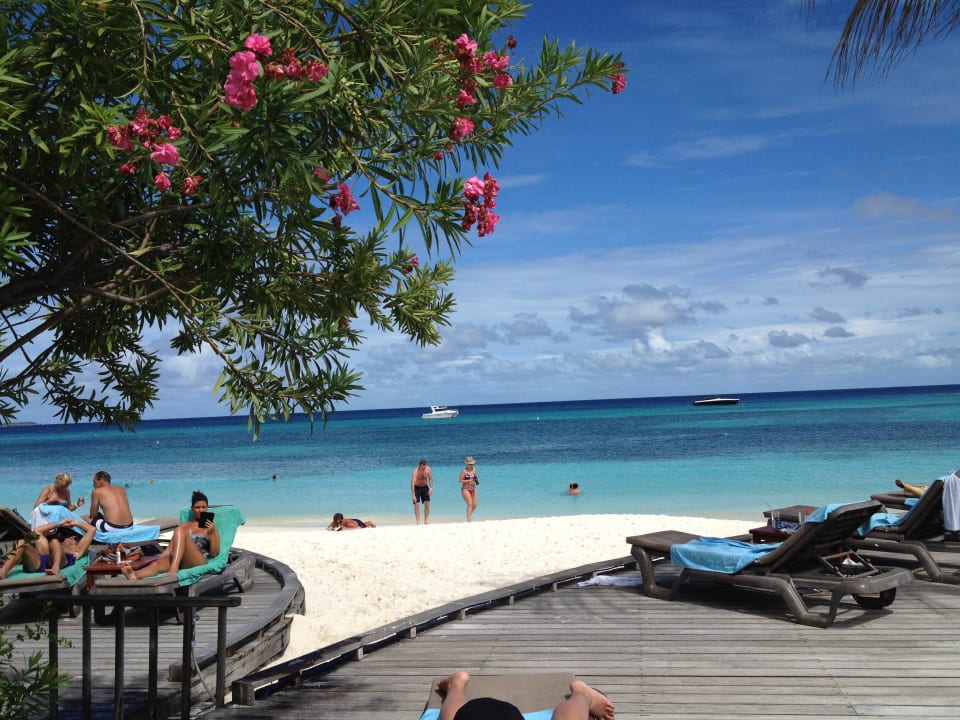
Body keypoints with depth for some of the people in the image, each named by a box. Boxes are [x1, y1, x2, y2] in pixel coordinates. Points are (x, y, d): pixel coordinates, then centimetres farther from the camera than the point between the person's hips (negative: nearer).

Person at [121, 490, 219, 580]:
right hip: (177, 559, 4)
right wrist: (158, 559, 2)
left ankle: (173, 569, -48)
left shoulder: (211, 527, 19)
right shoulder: (184, 526, 29)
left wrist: (212, 533, -6)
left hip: (199, 561, -4)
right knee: (156, 564, -31)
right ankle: (135, 574, -64)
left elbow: (214, 553, 8)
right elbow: (170, 549, 20)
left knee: (179, 531, -28)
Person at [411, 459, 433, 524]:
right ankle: (418, 522, -8)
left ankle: (426, 520, 4)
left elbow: (430, 479, -1)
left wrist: (431, 487, -15)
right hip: (416, 488, -4)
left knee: (427, 504, -4)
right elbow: (412, 483, -35)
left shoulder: (428, 469, -16)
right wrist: (413, 495, -43)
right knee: (417, 505, -10)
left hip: (425, 487, 4)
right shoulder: (416, 471, -30)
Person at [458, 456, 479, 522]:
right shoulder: (464, 471, -11)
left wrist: (477, 480, -2)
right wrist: (469, 480, -23)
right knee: (470, 504, -15)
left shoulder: (474, 469, 7)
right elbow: (460, 480, -13)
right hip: (466, 489, -6)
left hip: (473, 489, 6)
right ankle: (469, 520, -14)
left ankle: (469, 516, 30)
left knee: (474, 505, 5)